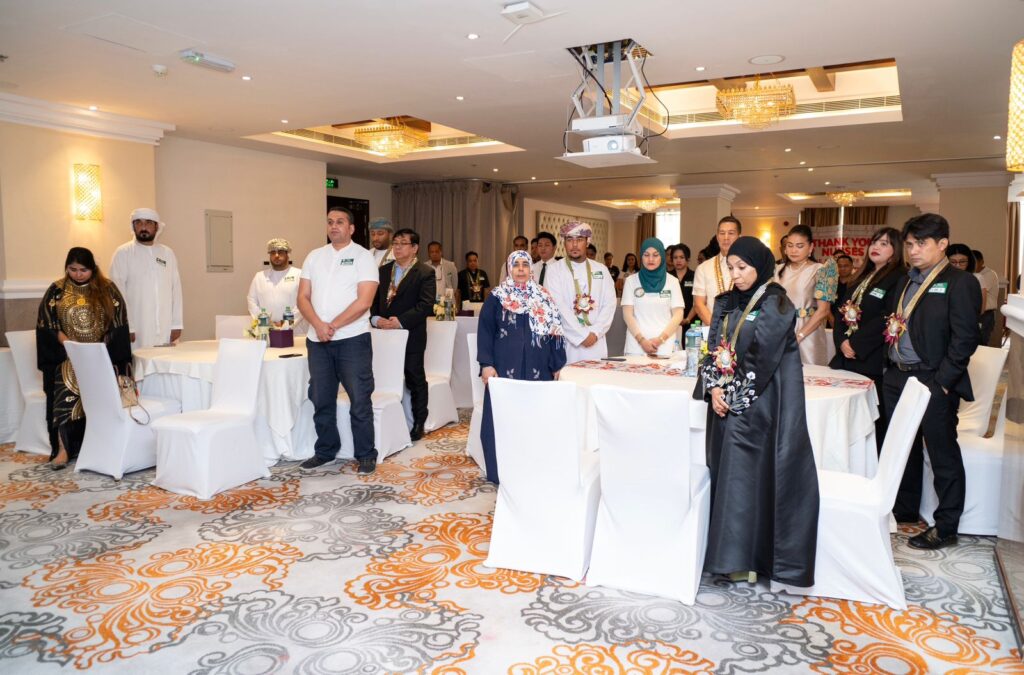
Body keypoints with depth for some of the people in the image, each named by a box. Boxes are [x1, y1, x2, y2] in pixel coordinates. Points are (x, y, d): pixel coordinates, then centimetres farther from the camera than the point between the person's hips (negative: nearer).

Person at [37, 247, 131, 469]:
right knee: (66, 391, -20)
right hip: (68, 355, 1)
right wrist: (66, 341, -12)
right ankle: (63, 449, -17)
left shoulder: (107, 289, 5)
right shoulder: (57, 290, 7)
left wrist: (102, 347, -9)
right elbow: (46, 324, 3)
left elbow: (118, 322, 1)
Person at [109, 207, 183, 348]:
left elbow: (176, 289, 9)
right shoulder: (123, 253, 3)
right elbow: (118, 293, -2)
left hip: (165, 330, 3)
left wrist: (177, 324, 3)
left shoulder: (168, 253, 12)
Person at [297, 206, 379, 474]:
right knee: (321, 399, 12)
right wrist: (318, 325, -11)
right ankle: (325, 451, 26)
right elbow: (303, 297, 6)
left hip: (352, 339, -5)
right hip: (317, 340, 5)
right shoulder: (314, 256, 12)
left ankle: (366, 455, 10)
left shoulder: (362, 256, -2)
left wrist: (333, 326, -13)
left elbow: (364, 301, -11)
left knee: (360, 400, -1)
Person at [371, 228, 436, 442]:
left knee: (415, 380, 6)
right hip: (385, 334, 5)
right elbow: (373, 299, 10)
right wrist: (375, 318, -9)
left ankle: (417, 425, 17)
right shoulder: (383, 271, 15)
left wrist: (401, 321, -20)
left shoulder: (425, 272, -3)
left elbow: (426, 304, -13)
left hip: (411, 335, -4)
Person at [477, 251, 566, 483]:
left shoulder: (544, 298, 11)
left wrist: (557, 366, 7)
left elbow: (554, 331, 11)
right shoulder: (496, 298, 3)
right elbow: (485, 332, -1)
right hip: (505, 367, -2)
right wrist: (486, 364, -11)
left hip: (538, 368, 3)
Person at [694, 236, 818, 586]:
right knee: (726, 474, 7)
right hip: (726, 401, 6)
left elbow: (761, 357, -13)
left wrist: (733, 394, -9)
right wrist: (714, 388, -6)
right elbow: (714, 348, 8)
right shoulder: (726, 303, 12)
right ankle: (730, 555, 17)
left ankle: (742, 556, 4)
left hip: (758, 404, -6)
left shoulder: (776, 305, -8)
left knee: (747, 475, -6)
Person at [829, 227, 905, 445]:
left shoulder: (899, 280, -4)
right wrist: (842, 342, -4)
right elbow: (840, 311, 12)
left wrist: (856, 345, -15)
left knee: (874, 423, -3)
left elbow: (885, 320, -15)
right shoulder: (860, 279, 20)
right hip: (845, 358, 7)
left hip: (872, 362, -7)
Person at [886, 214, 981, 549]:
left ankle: (946, 528, 15)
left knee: (944, 455, 4)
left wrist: (942, 382, -17)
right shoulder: (905, 282, 14)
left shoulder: (960, 282, -9)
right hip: (897, 378, 7)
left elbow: (965, 338, -15)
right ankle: (905, 511, 33)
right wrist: (891, 369, 9)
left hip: (934, 382, -7)